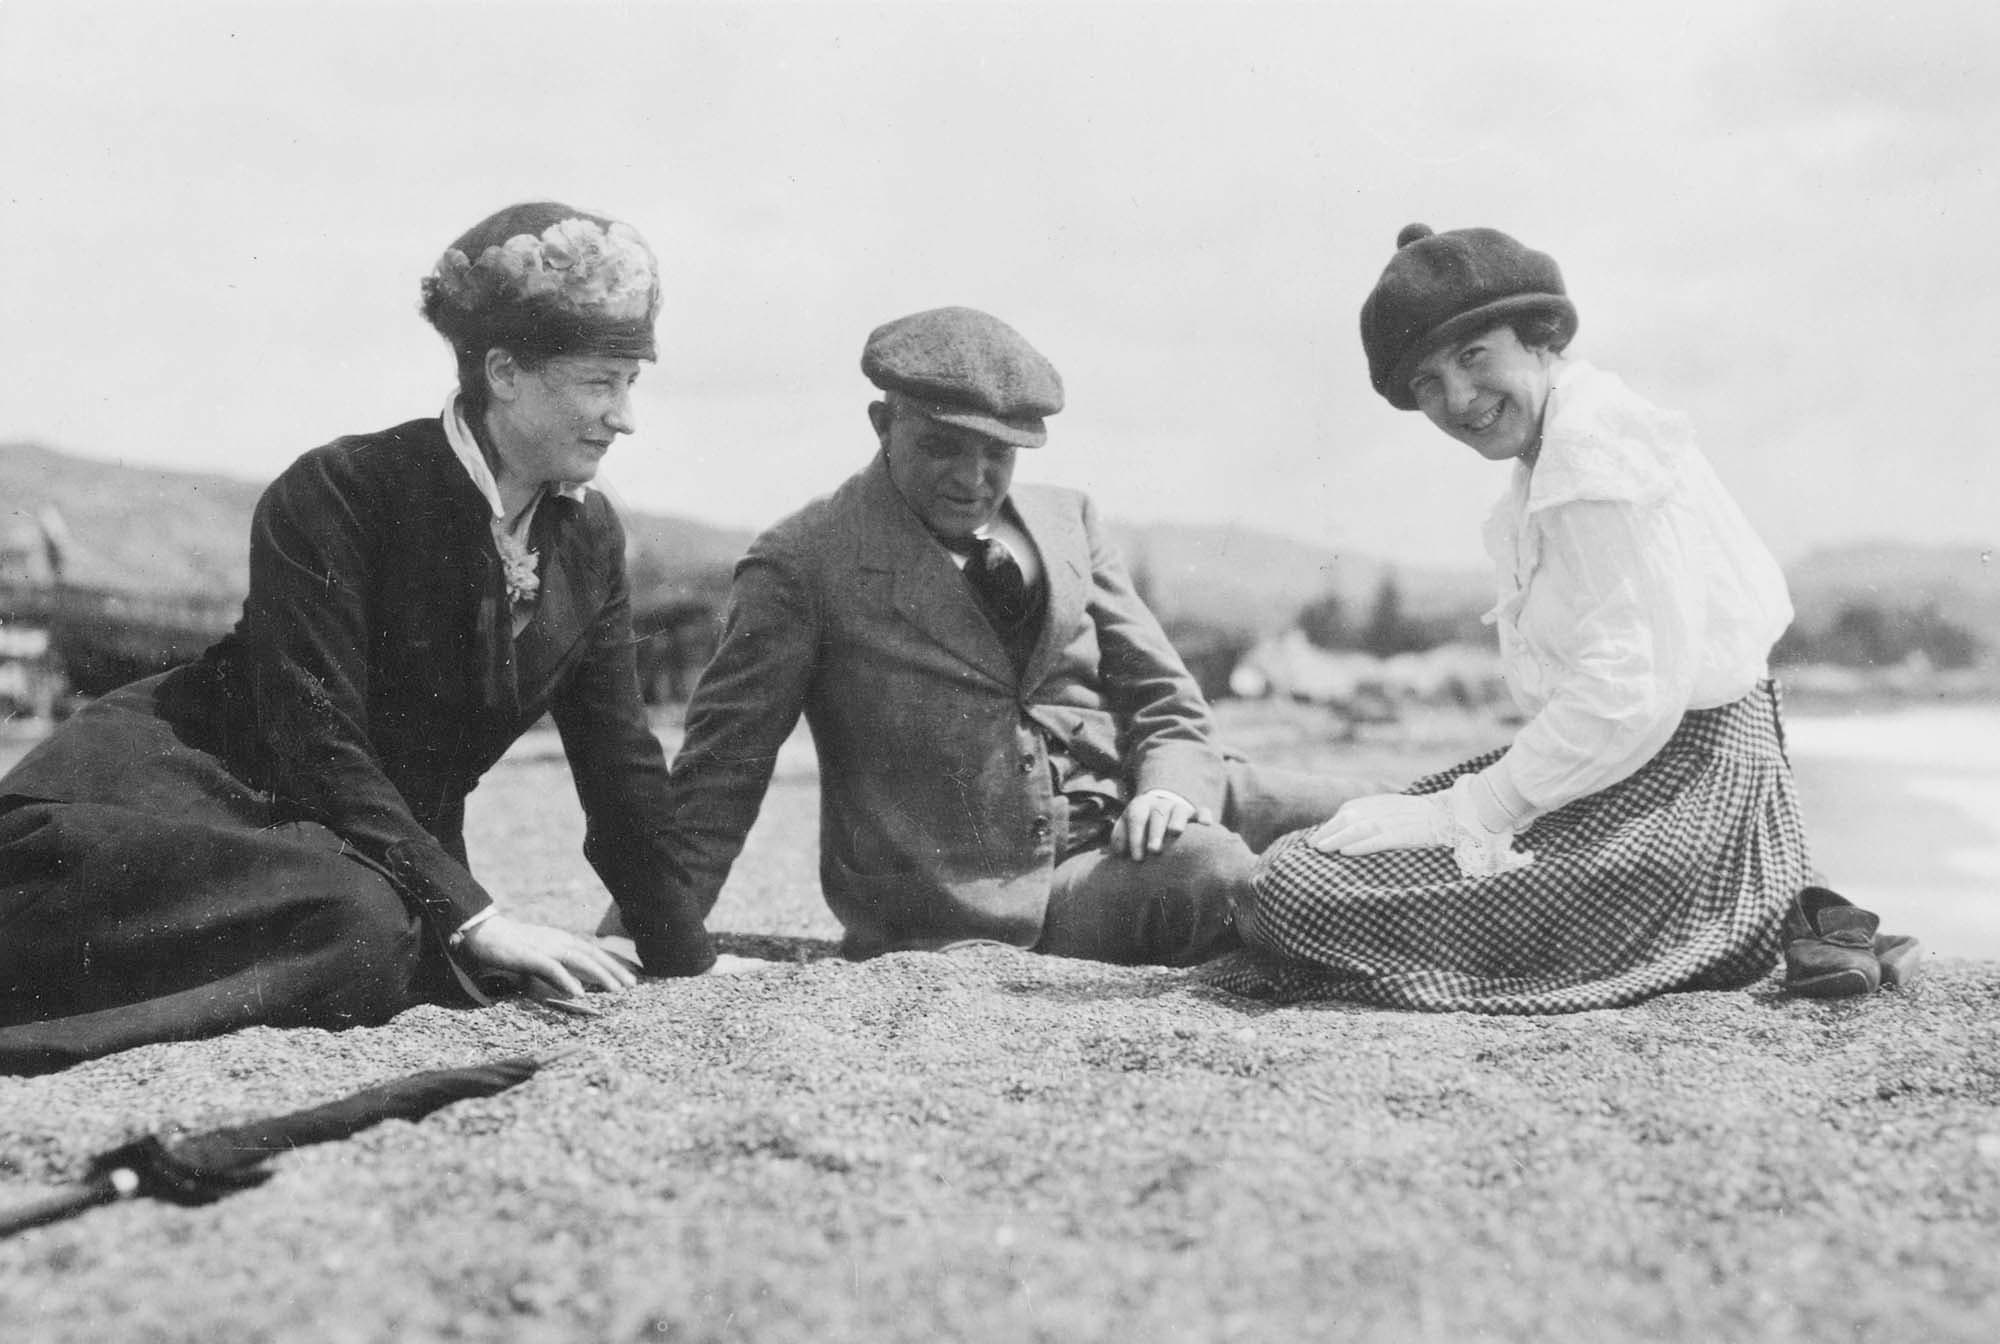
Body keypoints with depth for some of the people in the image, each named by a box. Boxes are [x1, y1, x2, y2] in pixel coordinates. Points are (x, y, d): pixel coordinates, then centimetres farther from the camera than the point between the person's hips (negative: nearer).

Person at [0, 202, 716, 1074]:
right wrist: (470, 916, -26)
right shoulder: (337, 494, -15)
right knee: (357, 927, -36)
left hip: (392, 843, 7)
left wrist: (690, 964, 4)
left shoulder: (590, 537, 4)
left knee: (415, 959, -25)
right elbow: (318, 741, -20)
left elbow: (623, 765, 8)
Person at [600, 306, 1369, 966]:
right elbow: (720, 768, 0)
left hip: (1133, 809, 6)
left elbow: (1162, 697, 15)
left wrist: (1171, 787, -8)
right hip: (991, 897, -6)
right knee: (1225, 879, -29)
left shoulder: (1067, 521, 12)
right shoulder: (800, 565, -3)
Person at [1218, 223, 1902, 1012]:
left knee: (1297, 896, -18)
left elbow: (1633, 689, -22)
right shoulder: (1555, 449, 17)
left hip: (1672, 794, -11)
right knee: (1287, 863, 13)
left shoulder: (1592, 438, -15)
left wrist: (1461, 812, -16)